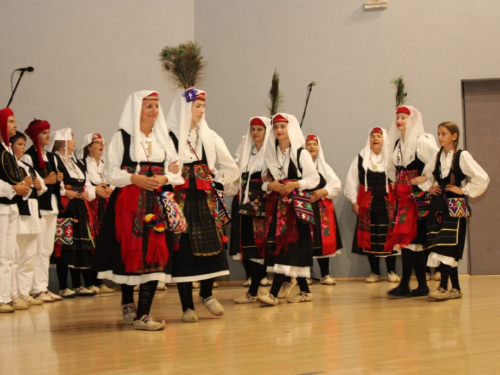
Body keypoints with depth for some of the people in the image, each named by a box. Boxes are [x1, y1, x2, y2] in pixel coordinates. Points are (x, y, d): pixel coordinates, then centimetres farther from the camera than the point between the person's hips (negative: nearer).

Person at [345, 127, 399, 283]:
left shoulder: (391, 158, 2)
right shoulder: (360, 158, 7)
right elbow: (352, 181, 6)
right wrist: (353, 201, 1)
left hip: (387, 202, -1)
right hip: (367, 203, 2)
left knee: (389, 235, -1)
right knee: (370, 237, 3)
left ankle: (391, 272, 6)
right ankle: (375, 272, 11)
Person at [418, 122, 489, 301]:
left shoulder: (462, 156, -7)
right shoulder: (437, 157, 10)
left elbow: (482, 178, -14)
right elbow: (424, 176, 26)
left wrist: (464, 190, -10)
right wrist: (429, 187, 9)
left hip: (454, 206, -6)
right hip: (438, 204, 6)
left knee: (447, 245, -11)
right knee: (438, 245, 4)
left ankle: (443, 287, -10)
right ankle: (455, 288, 10)